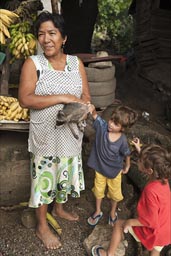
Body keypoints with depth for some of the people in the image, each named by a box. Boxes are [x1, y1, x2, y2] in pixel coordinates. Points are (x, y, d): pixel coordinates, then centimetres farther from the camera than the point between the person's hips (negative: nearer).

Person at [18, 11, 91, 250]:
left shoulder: (76, 62, 1)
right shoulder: (33, 63, -11)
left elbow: (85, 96, 2)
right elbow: (25, 99, -21)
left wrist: (80, 107, -22)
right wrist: (62, 97, -26)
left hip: (70, 132, 4)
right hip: (45, 134, -4)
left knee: (66, 171, 19)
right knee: (44, 175, 7)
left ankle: (59, 208, 46)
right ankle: (42, 226, 27)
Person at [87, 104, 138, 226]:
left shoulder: (122, 140, -29)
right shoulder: (103, 126, -25)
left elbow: (127, 154, -11)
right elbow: (95, 115, -25)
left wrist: (127, 166, 5)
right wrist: (92, 109, -47)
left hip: (114, 170, -2)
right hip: (99, 167, 2)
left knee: (115, 193, 21)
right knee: (98, 190, 23)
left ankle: (113, 212, 50)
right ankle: (98, 211, 48)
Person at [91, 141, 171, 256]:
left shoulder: (151, 190, -36)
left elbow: (151, 221, -29)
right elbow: (151, 161, 12)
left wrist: (130, 222, -16)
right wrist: (139, 149, 17)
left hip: (153, 232, -7)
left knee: (119, 224, 11)